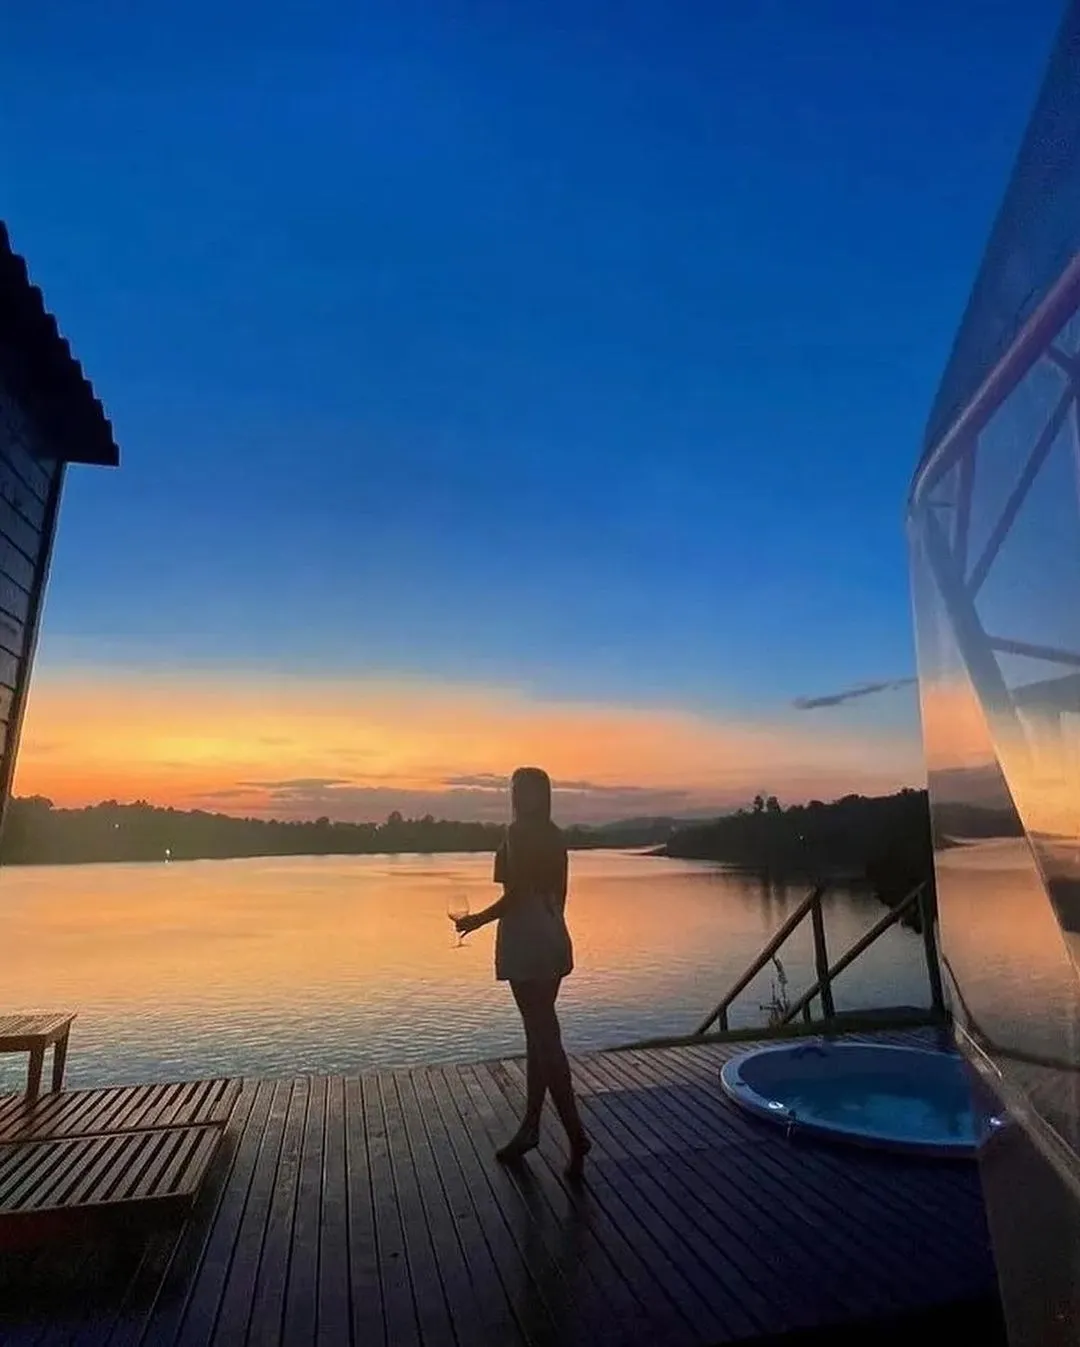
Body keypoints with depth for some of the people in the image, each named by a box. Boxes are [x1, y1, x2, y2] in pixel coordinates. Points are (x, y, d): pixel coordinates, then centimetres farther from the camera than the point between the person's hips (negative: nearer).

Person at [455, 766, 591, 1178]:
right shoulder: (554, 835, 10)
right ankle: (530, 1126, 27)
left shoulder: (518, 832, -14)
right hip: (553, 940, 9)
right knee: (540, 1034, 15)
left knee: (544, 1037, -3)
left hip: (526, 942, -9)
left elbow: (516, 894, -18)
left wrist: (476, 920, -6)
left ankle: (576, 1135, -1)